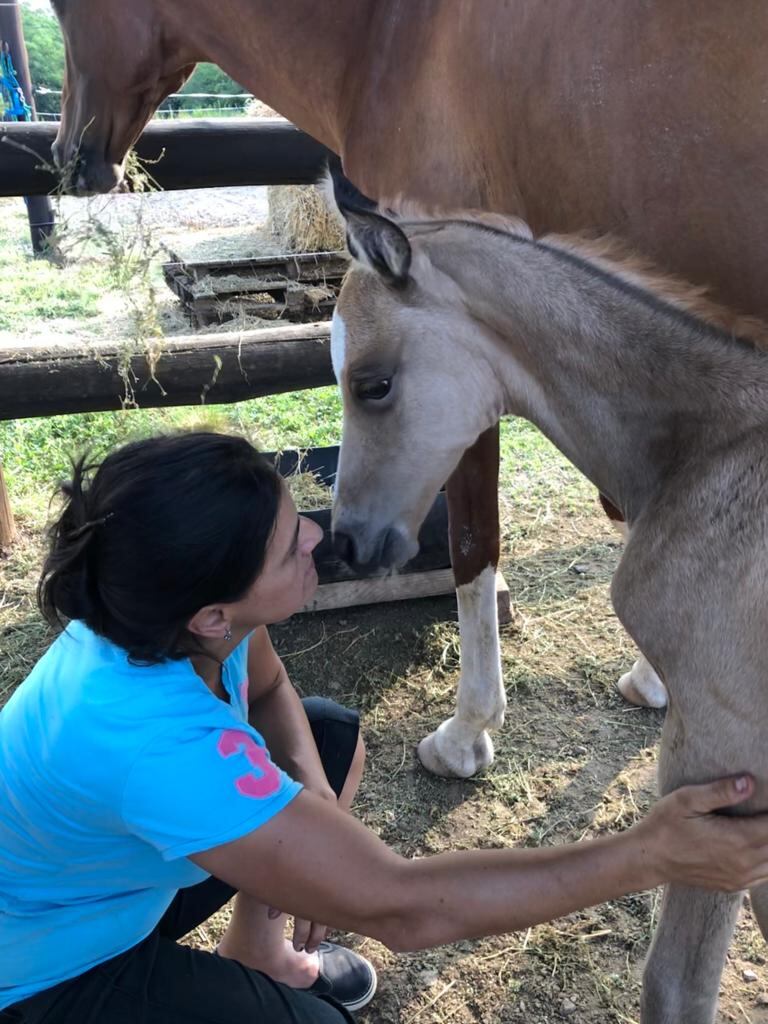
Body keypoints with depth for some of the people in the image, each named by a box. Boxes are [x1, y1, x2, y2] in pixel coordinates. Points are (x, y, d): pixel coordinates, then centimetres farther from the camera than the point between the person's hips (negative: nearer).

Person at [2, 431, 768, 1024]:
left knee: (334, 738, 7)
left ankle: (254, 952, 22)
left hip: (103, 877, 7)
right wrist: (651, 854, -36)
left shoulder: (168, 604, -21)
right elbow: (400, 906, -39)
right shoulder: (153, 744, -43)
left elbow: (267, 688, 2)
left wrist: (308, 794, -17)